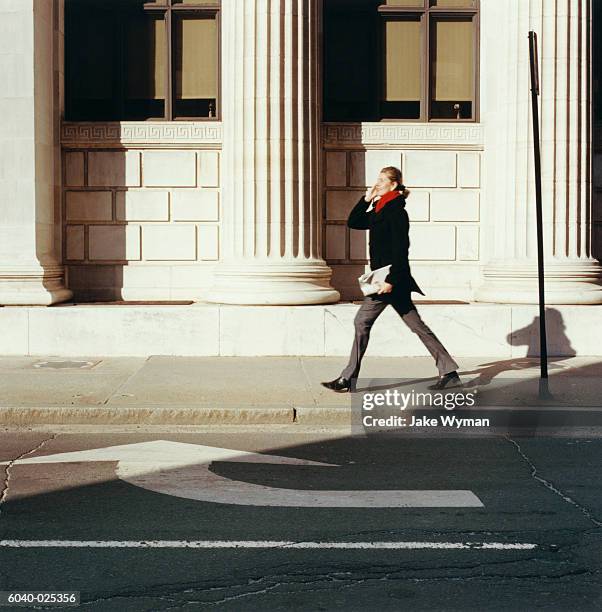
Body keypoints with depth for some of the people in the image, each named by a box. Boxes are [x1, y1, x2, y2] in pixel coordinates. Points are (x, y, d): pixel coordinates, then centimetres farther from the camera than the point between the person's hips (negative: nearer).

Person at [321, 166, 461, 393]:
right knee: (416, 325, 9)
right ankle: (449, 372, 12)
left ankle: (348, 379, 1)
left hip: (392, 276, -10)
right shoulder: (381, 210, 15)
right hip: (391, 278, 10)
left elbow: (401, 248, -19)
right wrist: (366, 199, 10)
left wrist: (391, 279, -23)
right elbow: (353, 222, 20)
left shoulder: (396, 211, -12)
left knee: (362, 322, -5)